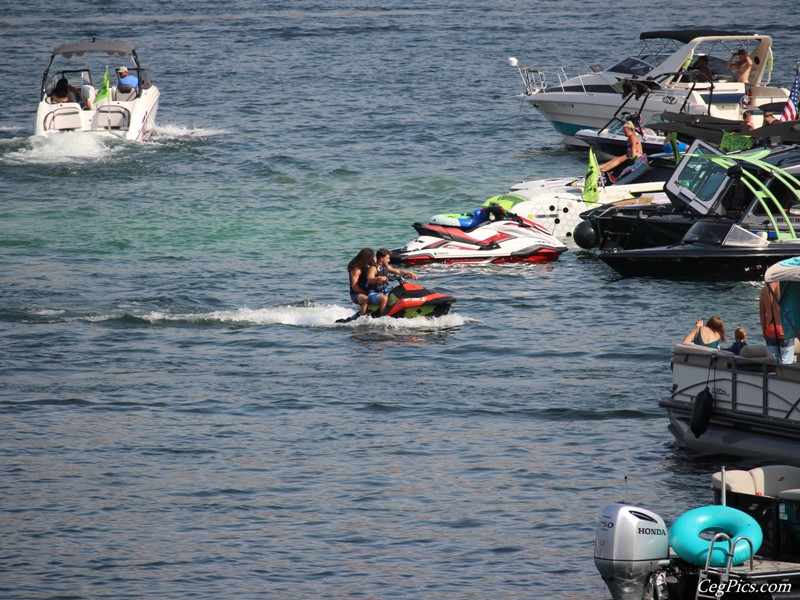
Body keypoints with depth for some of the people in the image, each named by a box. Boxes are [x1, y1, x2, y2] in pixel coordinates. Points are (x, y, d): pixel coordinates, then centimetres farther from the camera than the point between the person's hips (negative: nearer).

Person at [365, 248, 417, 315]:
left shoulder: (386, 267, 10)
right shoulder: (373, 268, -16)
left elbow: (397, 271, 20)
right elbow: (369, 280, -32)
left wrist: (408, 273, 6)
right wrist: (379, 278, -51)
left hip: (384, 293, 9)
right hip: (373, 294, -9)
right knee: (384, 298, -38)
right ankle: (382, 316, -36)